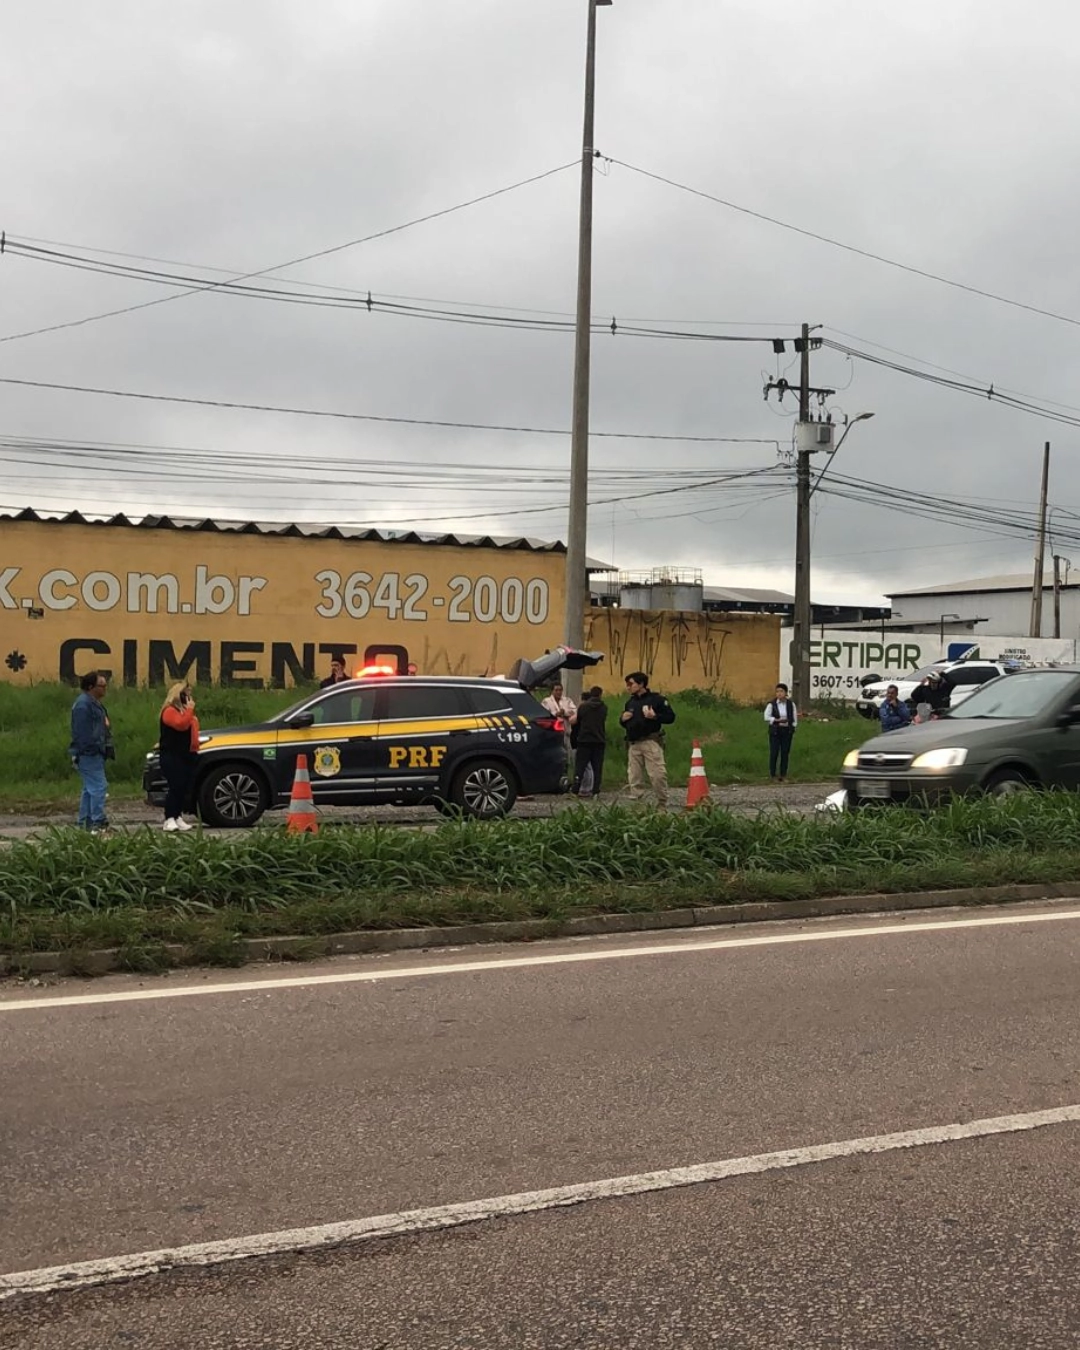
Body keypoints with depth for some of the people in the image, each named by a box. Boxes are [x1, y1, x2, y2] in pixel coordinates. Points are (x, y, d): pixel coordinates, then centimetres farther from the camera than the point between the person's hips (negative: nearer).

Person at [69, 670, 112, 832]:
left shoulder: (95, 703, 19)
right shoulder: (83, 704, -16)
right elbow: (82, 731, -22)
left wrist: (107, 749, 20)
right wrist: (93, 748, -23)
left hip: (95, 753, 11)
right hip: (88, 754, -11)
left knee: (90, 788, 13)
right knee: (99, 787, -13)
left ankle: (85, 823, 18)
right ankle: (97, 822, -13)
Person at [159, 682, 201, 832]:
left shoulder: (186, 710, 21)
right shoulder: (170, 711, -9)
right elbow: (181, 724, -25)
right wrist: (189, 710, -17)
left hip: (187, 755, 9)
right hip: (173, 756, -9)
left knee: (185, 788, 5)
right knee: (176, 787, -15)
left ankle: (178, 817, 9)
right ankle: (169, 819, -15)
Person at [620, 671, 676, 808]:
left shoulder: (656, 699, 0)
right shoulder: (630, 702, 19)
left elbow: (670, 717, -3)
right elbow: (625, 724, 29)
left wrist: (655, 716, -18)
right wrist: (623, 719, 6)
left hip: (651, 742, -6)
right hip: (633, 744, 6)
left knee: (657, 775, -11)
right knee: (634, 777, 3)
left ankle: (662, 806, -2)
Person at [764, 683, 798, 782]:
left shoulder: (791, 704, 4)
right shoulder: (771, 704, -5)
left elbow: (795, 718, 12)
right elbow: (767, 717, -7)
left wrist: (793, 726, 2)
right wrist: (777, 720, -17)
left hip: (787, 731, 2)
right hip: (775, 731, -2)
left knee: (785, 753, 4)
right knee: (774, 753, -4)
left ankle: (783, 775, 10)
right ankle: (772, 775, 2)